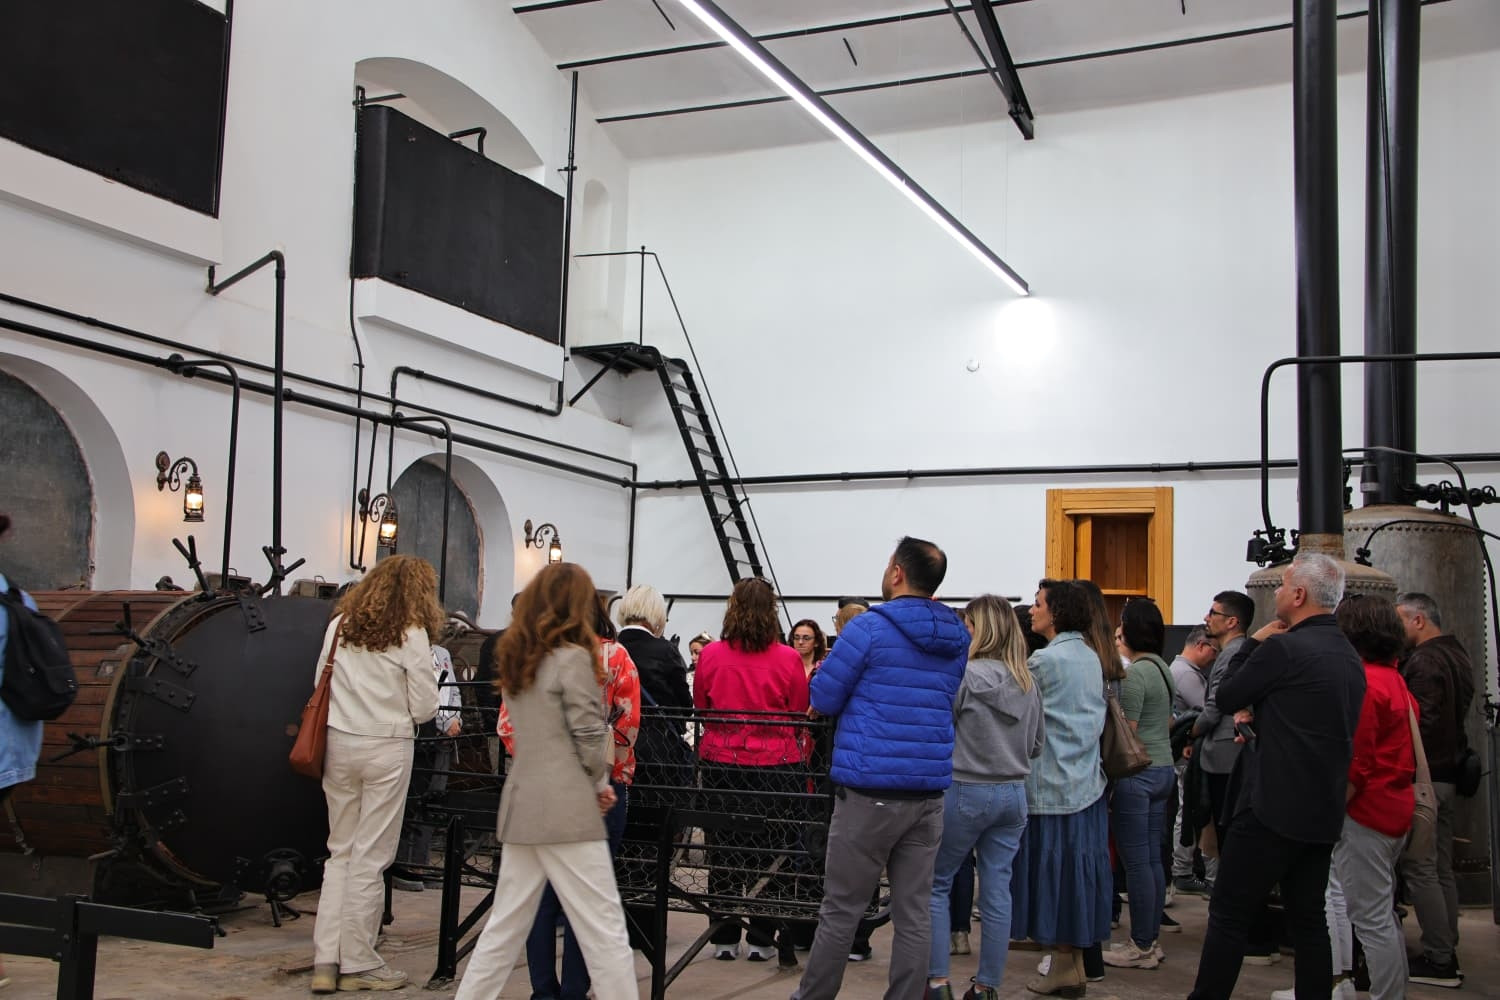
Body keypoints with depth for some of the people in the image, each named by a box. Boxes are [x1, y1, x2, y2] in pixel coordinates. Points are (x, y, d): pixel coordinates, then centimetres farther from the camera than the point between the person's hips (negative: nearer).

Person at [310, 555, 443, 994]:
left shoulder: (339, 626, 6)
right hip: (387, 748, -4)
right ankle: (357, 963, 13)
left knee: (340, 852, 14)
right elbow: (425, 707, -6)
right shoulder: (411, 634, -8)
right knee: (370, 857, 4)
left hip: (338, 744, 4)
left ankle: (326, 961, 12)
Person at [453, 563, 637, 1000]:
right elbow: (590, 735, -12)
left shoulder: (513, 656, 12)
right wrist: (600, 784, 5)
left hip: (521, 805, 8)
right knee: (604, 929, -3)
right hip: (567, 808, -7)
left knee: (506, 925, 14)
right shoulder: (574, 657, -10)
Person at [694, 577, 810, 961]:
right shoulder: (788, 659, -10)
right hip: (775, 762, -1)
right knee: (768, 853, 8)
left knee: (722, 851, 11)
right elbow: (800, 713, 1)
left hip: (721, 761, 1)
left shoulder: (711, 654, -5)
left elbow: (700, 706, 9)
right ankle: (761, 939, 14)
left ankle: (724, 939, 16)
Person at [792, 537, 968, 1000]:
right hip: (929, 792, 6)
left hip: (871, 791, -5)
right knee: (914, 913, 8)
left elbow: (823, 699, -4)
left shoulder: (869, 628, -9)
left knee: (840, 910, 4)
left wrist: (824, 671, 18)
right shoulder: (957, 640, 9)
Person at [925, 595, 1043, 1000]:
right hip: (1014, 795, 5)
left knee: (936, 883, 8)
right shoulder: (1028, 682, 3)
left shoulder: (965, 675, -15)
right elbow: (1036, 744, 12)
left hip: (965, 792, -5)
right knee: (997, 890, 9)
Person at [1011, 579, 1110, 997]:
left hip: (1052, 786, -8)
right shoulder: (1091, 657, 10)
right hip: (1087, 784, 8)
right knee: (1079, 870, 11)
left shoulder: (1045, 660, -15)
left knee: (1054, 871, 1)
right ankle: (1076, 963, 19)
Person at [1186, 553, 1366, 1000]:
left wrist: (1253, 643, 3)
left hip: (1272, 808, -8)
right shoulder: (1350, 658, 11)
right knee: (1308, 918, 14)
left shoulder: (1282, 648, -16)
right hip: (1324, 812, 8)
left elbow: (1225, 698, -6)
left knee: (1228, 914, -1)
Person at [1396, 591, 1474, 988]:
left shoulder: (1424, 661, -16)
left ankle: (1437, 961, -3)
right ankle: (1446, 954, 19)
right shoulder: (1456, 655, 15)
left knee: (1419, 869, -6)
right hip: (1447, 773, 10)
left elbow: (1420, 721, -23)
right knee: (1441, 868, 14)